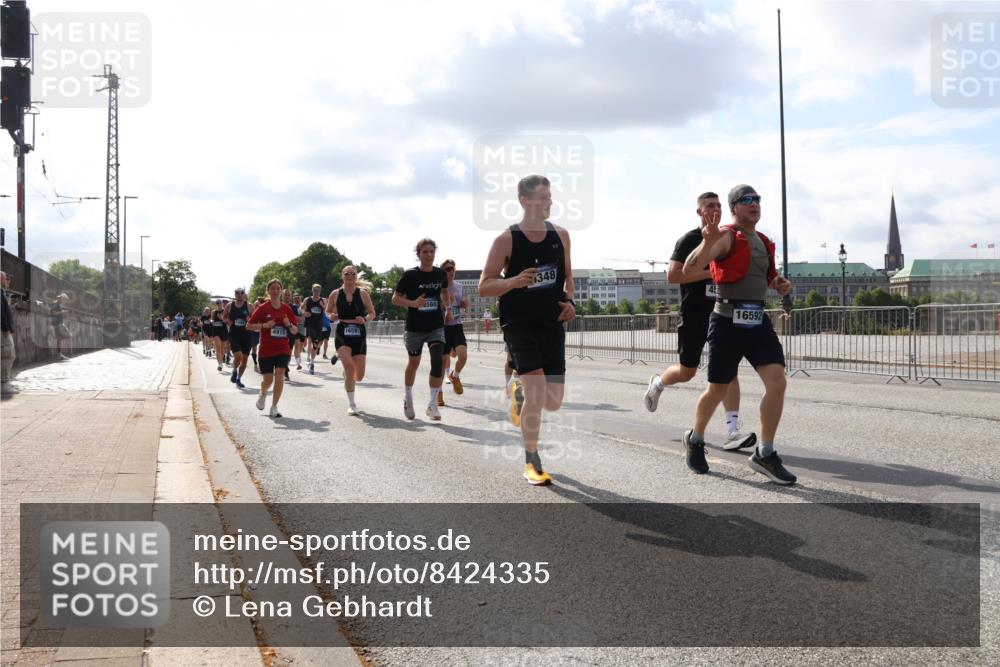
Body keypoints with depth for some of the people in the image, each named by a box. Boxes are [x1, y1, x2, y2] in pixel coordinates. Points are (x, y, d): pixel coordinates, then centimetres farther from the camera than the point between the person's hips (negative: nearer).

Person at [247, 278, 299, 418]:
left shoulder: (287, 309, 4)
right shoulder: (263, 308, -3)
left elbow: (295, 331, 8)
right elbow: (249, 325, -3)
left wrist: (289, 325, -14)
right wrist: (264, 325, -18)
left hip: (283, 349, 1)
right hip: (266, 349, -1)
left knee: (279, 376, -13)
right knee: (268, 379, 1)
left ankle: (274, 408, -2)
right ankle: (263, 394, 38)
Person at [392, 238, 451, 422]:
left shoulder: (441, 274, 0)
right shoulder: (410, 275, -10)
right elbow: (395, 298, -6)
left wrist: (446, 307, 8)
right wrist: (413, 303, -22)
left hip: (436, 326, 2)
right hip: (415, 327, -2)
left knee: (438, 362, -16)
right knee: (413, 363, 14)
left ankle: (433, 404, -10)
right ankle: (408, 398, 38)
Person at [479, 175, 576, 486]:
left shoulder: (561, 235, 4)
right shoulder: (506, 240, -9)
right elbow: (484, 286, -7)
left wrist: (570, 300, -1)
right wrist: (515, 281, -24)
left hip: (552, 323, 5)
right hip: (518, 323, -4)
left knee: (553, 401, 5)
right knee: (537, 392, -17)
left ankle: (518, 387, 41)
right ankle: (532, 463, 1)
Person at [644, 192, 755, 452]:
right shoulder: (689, 240, -7)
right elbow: (672, 275, -17)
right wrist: (709, 273, -21)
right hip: (694, 315, -4)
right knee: (687, 372, 6)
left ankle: (732, 432, -13)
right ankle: (657, 383, 40)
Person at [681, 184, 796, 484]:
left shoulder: (764, 242, 15)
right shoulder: (727, 237, -9)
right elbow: (689, 271, -21)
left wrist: (779, 285, 7)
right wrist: (707, 243, -38)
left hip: (758, 321, 6)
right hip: (728, 321, -6)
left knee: (777, 381, -11)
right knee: (717, 390, 6)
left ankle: (764, 454, -2)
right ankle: (695, 439, 33)